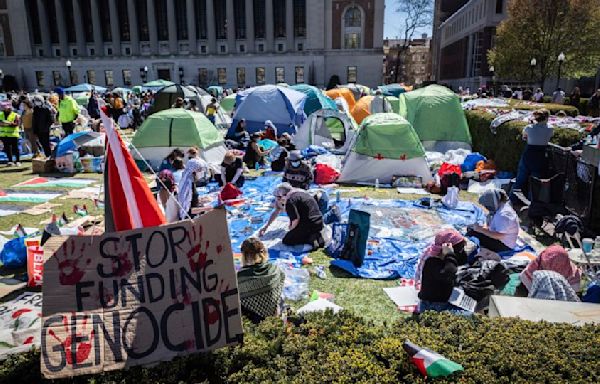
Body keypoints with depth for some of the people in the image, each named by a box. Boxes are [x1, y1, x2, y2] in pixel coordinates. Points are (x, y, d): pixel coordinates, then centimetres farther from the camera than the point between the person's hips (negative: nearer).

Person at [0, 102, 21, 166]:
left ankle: (18, 161, 6)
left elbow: (16, 124, -13)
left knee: (15, 148, -1)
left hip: (13, 134, -4)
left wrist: (9, 124, -27)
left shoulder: (15, 115, -2)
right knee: (7, 148, 9)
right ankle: (10, 161, 17)